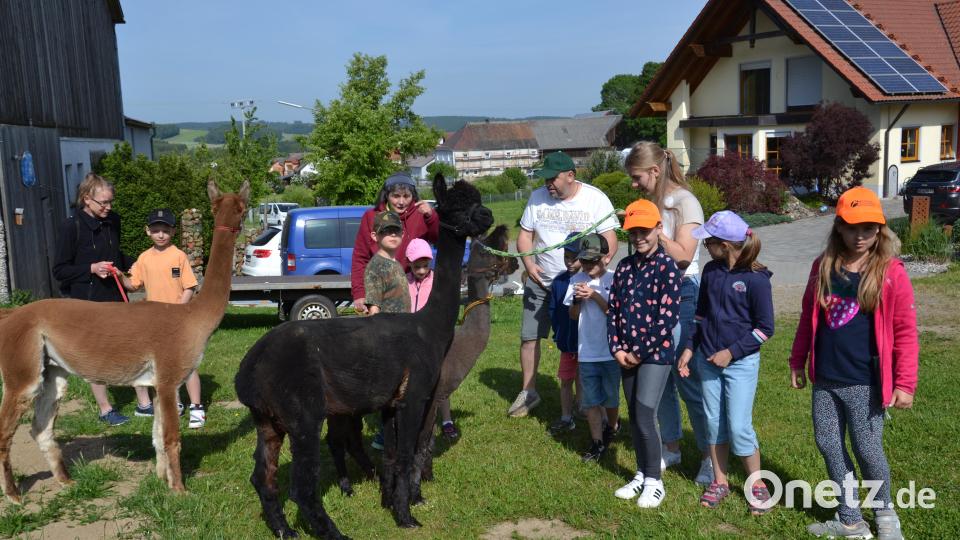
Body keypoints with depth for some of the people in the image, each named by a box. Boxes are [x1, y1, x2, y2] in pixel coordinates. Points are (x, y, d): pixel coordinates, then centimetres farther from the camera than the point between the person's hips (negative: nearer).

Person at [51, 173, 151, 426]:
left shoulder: (113, 220, 4)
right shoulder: (71, 227, -12)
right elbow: (59, 270, -9)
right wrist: (92, 268, -21)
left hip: (115, 298, 5)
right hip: (86, 301, -5)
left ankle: (144, 402, 18)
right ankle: (105, 410, 20)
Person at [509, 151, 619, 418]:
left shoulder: (596, 199, -8)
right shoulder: (537, 197, 1)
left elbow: (610, 238, -9)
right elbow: (525, 235, 6)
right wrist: (529, 264, -12)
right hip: (540, 280, 3)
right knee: (529, 337, 4)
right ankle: (528, 392, 20)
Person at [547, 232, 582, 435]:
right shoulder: (559, 282, 1)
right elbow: (553, 311, 8)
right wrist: (559, 335, 4)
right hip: (566, 344, 5)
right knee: (565, 381, 14)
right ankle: (566, 419, 28)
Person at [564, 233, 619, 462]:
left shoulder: (614, 279, -8)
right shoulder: (577, 280, 3)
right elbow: (573, 315, 6)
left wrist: (594, 296, -22)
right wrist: (577, 299, -13)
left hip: (611, 351, -3)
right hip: (586, 352, 3)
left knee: (610, 397, 12)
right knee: (591, 400, 6)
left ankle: (612, 426, 40)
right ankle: (597, 443, 17)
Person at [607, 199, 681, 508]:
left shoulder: (666, 267, -10)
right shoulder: (625, 267, 9)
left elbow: (669, 317, -15)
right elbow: (613, 309, 9)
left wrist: (639, 352, -14)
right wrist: (616, 348, -2)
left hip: (656, 354, -6)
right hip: (626, 355, 6)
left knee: (645, 418, -8)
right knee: (634, 418, 14)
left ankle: (654, 482, 7)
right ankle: (641, 474, 29)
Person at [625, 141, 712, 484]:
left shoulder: (684, 201, -11)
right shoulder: (653, 202, 11)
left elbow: (683, 255, -18)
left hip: (682, 295, -8)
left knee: (688, 379, -2)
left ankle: (709, 455, 11)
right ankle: (671, 447, 27)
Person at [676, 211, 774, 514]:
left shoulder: (756, 278, -14)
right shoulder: (711, 271, 3)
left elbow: (764, 328, -10)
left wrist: (732, 352, -14)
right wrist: (690, 348, 7)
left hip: (741, 363, -5)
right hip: (708, 360, 6)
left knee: (739, 427, -4)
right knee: (714, 423, 11)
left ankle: (757, 485, 15)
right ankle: (719, 481, 25)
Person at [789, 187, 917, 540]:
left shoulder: (891, 272, -10)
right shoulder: (824, 266, 3)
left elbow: (905, 332, -9)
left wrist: (904, 383, -12)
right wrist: (798, 362, 14)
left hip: (864, 382, -5)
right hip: (825, 379, 5)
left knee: (867, 451, 6)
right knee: (829, 445, 11)